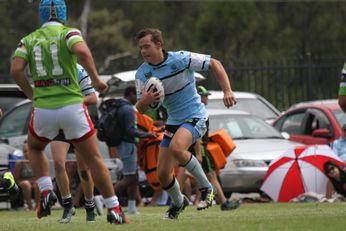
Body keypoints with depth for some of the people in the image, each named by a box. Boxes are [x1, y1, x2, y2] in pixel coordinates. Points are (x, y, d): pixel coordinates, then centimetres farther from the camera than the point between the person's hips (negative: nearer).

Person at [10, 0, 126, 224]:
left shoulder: (29, 40, 9)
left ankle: (46, 192, 10)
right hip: (72, 105, -2)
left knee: (34, 148, 31)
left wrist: (31, 93, 9)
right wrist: (96, 79, -11)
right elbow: (82, 51, -22)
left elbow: (16, 70, -5)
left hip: (43, 108, 2)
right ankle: (114, 210, 6)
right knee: (94, 159, 9)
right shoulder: (69, 33, 0)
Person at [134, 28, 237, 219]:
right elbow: (140, 109, -1)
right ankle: (178, 203, 33)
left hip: (195, 117, -6)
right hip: (173, 122, 6)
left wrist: (227, 91, -20)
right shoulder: (142, 73, -4)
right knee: (162, 174, 1)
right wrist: (145, 100, -25)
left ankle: (206, 188, -17)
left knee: (176, 148, -36)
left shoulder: (181, 59, -17)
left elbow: (215, 64, -8)